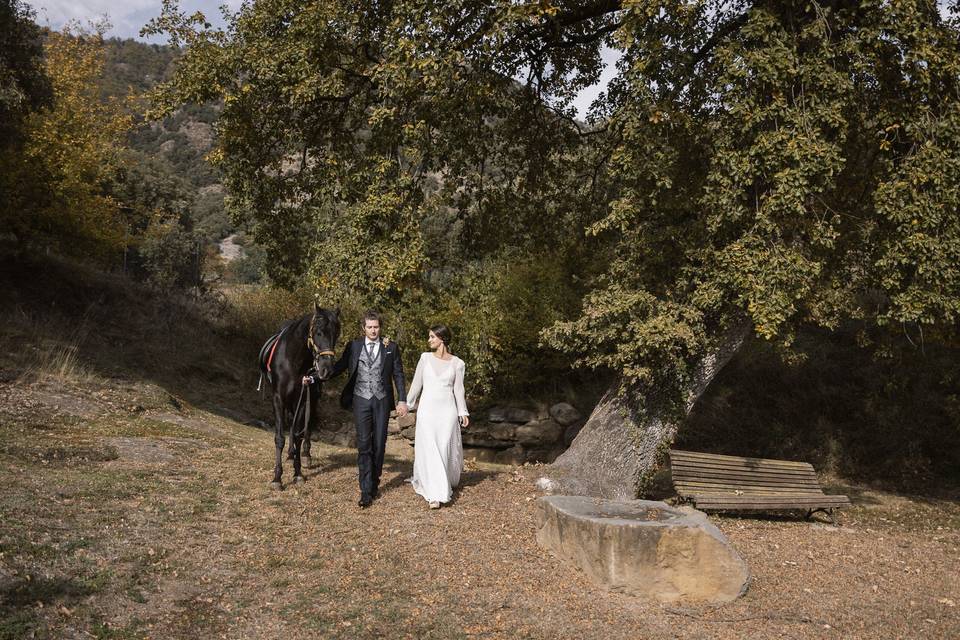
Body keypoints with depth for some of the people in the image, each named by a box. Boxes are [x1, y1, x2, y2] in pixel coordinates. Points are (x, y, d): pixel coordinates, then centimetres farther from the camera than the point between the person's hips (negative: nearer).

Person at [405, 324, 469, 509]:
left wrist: (463, 412, 4)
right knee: (429, 449, -7)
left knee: (446, 448, 4)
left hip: (447, 410, 0)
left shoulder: (457, 363, 2)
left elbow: (458, 389, 6)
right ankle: (436, 494, -7)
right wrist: (409, 404, 14)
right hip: (427, 409, 0)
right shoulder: (425, 357, 4)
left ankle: (446, 482, 31)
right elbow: (417, 383, 10)